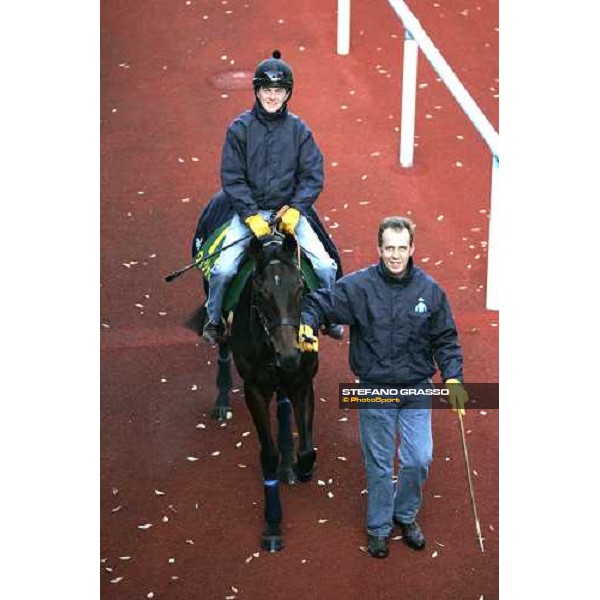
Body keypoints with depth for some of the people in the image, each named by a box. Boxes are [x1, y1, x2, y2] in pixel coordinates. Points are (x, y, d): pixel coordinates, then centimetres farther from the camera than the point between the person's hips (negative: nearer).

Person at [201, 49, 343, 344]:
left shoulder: (298, 129, 0)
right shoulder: (240, 128, -4)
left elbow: (313, 175, 1)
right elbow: (231, 178, -5)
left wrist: (295, 210, -12)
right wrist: (252, 217, -14)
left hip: (289, 210, 1)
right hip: (248, 210, -1)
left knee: (325, 265, -11)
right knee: (223, 269, -17)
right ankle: (213, 319, 11)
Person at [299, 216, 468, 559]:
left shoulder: (430, 289, -4)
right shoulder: (359, 286, -10)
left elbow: (446, 340, 2)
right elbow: (319, 303, -5)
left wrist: (453, 378, -8)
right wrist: (307, 325, -26)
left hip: (417, 389, 1)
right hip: (375, 390, -1)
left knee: (419, 460, 1)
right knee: (379, 465, 10)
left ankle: (406, 514, 29)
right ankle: (379, 527, 29)